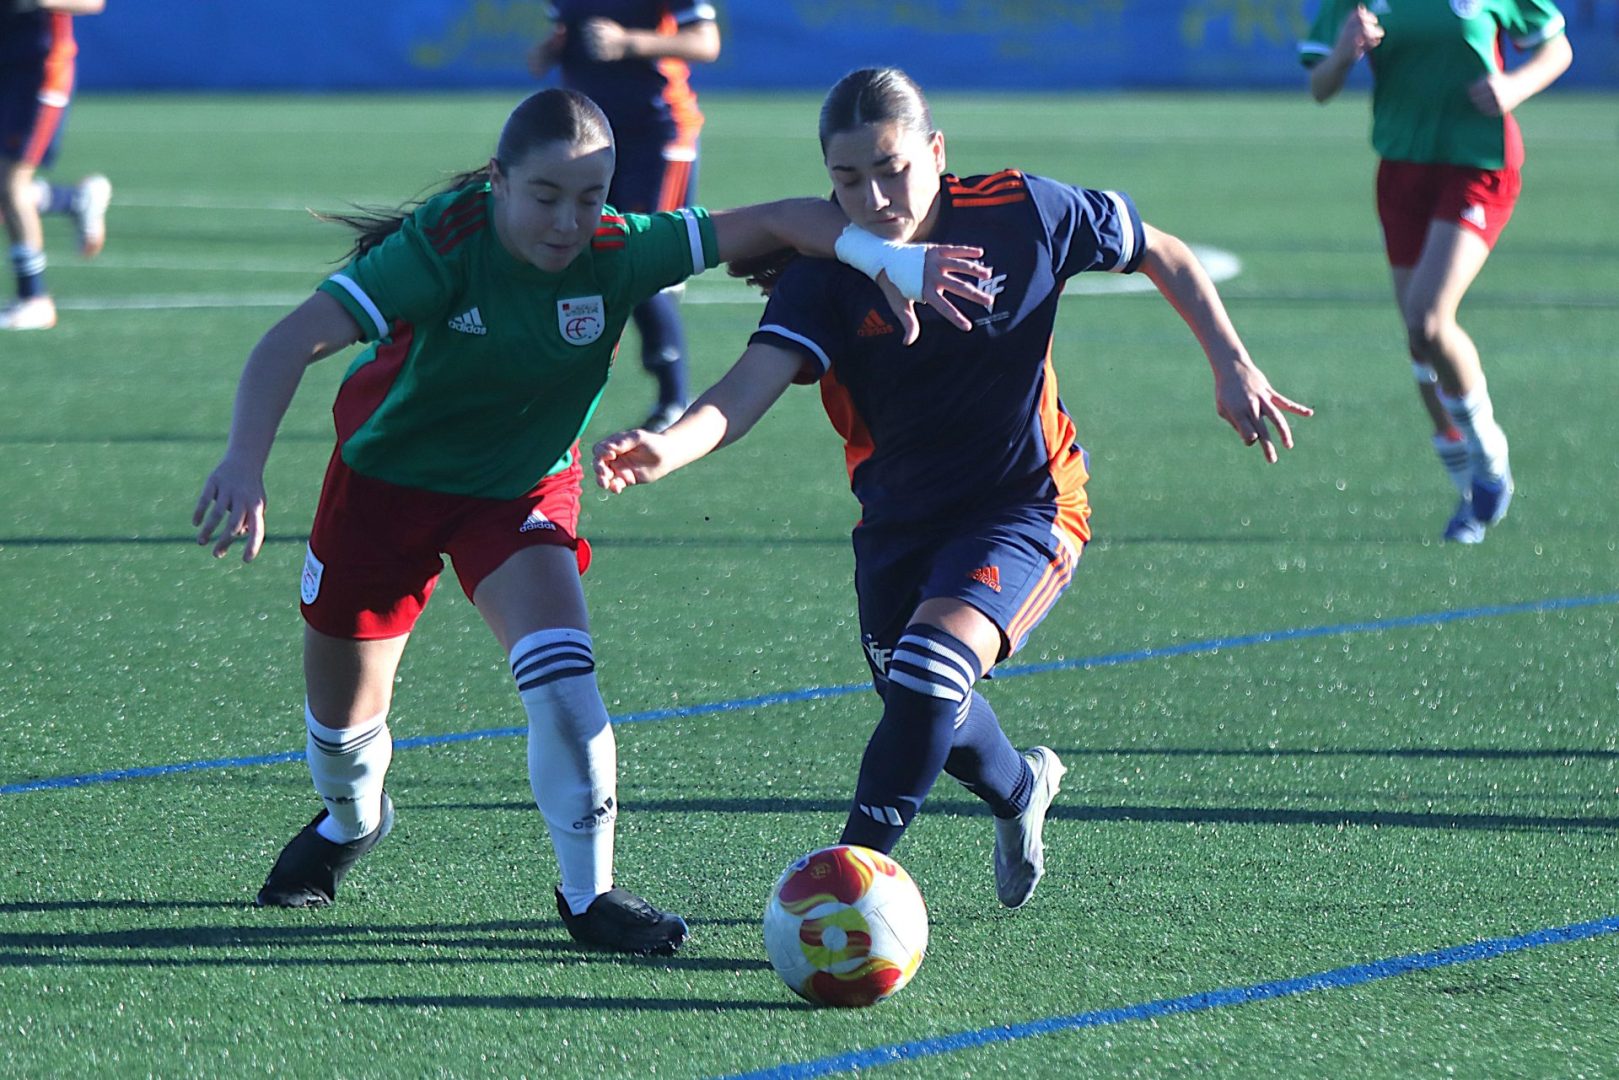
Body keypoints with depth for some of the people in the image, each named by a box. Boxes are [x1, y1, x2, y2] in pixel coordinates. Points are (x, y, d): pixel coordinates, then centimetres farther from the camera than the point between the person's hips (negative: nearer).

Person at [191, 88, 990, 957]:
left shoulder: (619, 253, -24)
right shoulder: (444, 245, -33)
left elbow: (768, 223, -21)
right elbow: (295, 340, -39)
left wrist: (892, 259, -35)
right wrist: (244, 464, -53)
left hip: (522, 488, 1)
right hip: (387, 476, -1)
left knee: (560, 668, -24)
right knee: (343, 715, 12)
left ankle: (589, 892, -10)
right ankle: (350, 822, 48)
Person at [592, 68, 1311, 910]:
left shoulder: (1021, 214, -17)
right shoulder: (825, 271, -18)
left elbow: (1163, 256, -1)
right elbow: (752, 385, -33)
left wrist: (1233, 369, -5)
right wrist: (667, 448, -53)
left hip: (1025, 503, -3)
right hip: (898, 516, 3)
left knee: (938, 661, -28)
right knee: (929, 719, 17)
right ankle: (1019, 790, 52)